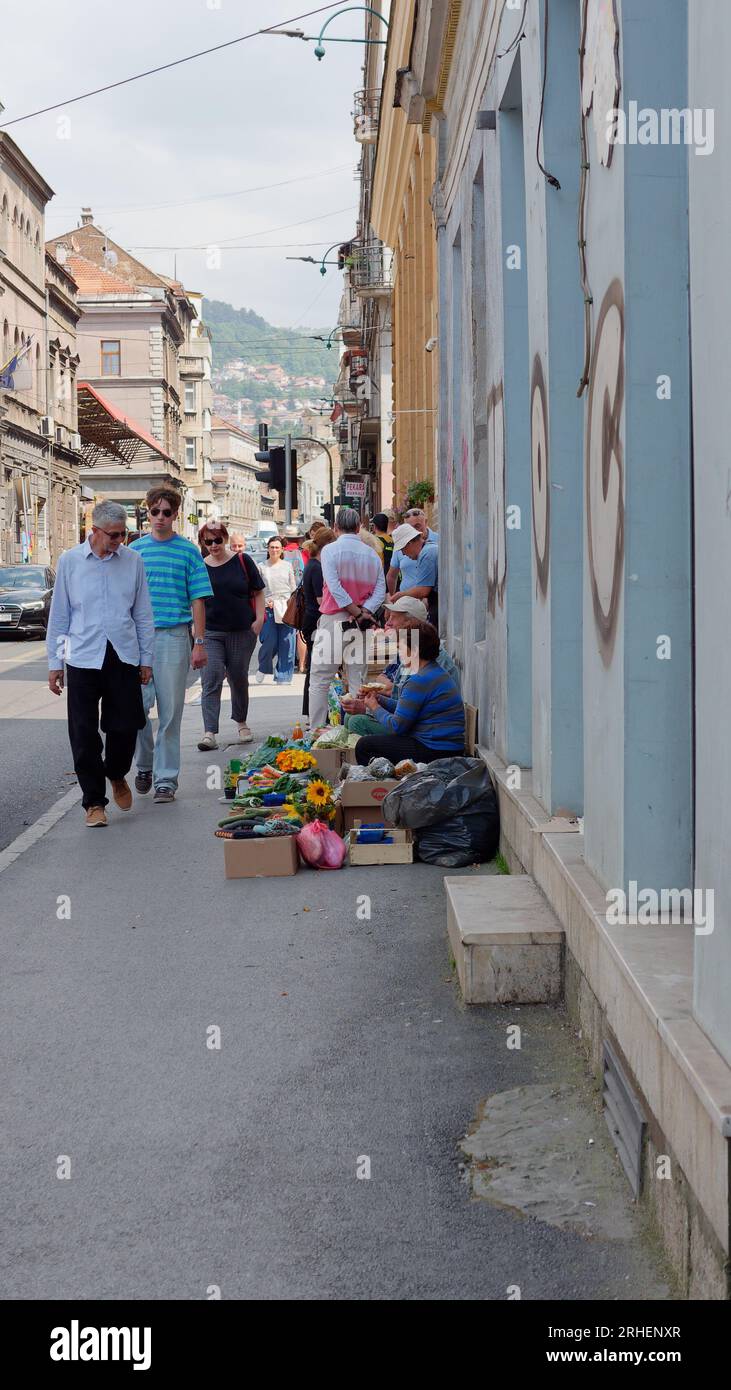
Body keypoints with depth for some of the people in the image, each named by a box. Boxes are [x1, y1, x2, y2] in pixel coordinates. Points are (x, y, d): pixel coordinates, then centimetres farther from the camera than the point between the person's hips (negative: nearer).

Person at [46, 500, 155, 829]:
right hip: (83, 657, -1)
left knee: (125, 726, 3)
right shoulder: (70, 561, 1)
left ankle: (117, 775, 34)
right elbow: (58, 616, 6)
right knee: (84, 734, 0)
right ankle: (94, 801, 11)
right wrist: (54, 663, 6)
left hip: (124, 656, 1)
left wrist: (146, 659, 10)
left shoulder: (133, 561, 4)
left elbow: (143, 614, 10)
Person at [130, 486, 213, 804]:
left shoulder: (188, 551, 4)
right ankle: (144, 765, 21)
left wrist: (199, 643, -3)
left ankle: (165, 778, 8)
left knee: (170, 711, 1)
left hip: (174, 637, -1)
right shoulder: (135, 550, 9)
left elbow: (198, 599, 3)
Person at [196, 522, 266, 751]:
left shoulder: (242, 561, 0)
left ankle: (241, 723, 34)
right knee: (211, 681, -10)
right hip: (210, 633, 0)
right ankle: (209, 733, -15)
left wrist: (259, 619, -5)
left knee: (239, 679, 13)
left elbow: (258, 592, 5)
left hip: (242, 632, 0)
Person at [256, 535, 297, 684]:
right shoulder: (262, 567, 4)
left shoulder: (287, 566, 9)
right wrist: (266, 601, -8)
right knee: (270, 642, -9)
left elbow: (293, 588, 13)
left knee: (286, 642, -2)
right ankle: (263, 668, 19)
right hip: (268, 609, -2)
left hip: (286, 609, 2)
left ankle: (283, 677, 6)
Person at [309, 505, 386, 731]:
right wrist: (363, 612, -9)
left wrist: (357, 613, -11)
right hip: (360, 627, 4)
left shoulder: (330, 550, -5)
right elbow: (380, 591, -1)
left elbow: (335, 588, -15)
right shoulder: (372, 554, 8)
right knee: (357, 682, 8)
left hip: (333, 619, -4)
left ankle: (316, 731, -2)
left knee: (319, 680, 2)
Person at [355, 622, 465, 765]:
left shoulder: (420, 681, -18)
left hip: (434, 752, -10)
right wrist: (379, 699, 14)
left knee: (364, 746, -4)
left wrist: (375, 708, 2)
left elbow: (396, 727, -14)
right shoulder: (438, 673, 14)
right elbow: (405, 709, 20)